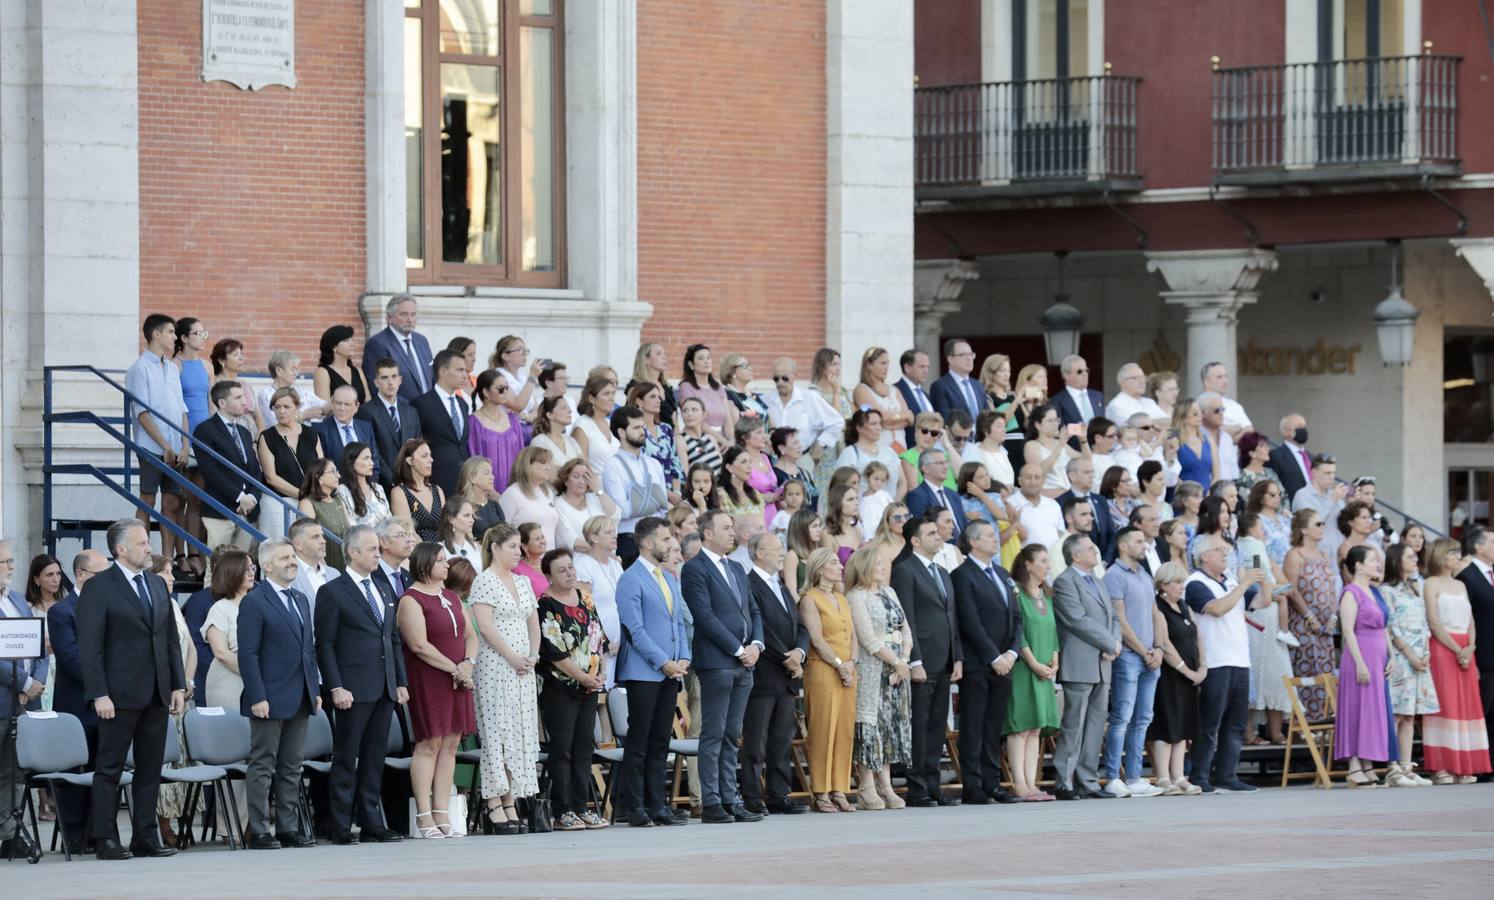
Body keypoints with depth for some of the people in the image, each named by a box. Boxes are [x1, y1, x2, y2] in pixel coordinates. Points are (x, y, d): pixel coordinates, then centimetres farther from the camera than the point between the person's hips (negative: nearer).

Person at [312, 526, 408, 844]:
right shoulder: (332, 592, -4)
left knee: (374, 758, 9)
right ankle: (341, 827, -2)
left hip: (384, 690, 7)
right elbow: (325, 645, -8)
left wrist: (401, 682, 14)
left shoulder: (384, 592, 18)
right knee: (346, 759, -3)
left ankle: (370, 823, 12)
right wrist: (336, 688, -16)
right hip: (354, 691, -7)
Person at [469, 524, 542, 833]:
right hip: (495, 665, -7)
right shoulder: (484, 582, -6)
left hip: (523, 667, 7)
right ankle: (494, 802, -8)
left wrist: (533, 656, 2)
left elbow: (533, 623, 18)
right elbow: (485, 626, -14)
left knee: (520, 730, 4)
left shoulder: (522, 582, 16)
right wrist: (513, 657, -15)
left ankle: (510, 801, 7)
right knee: (497, 729, -8)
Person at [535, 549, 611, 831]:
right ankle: (563, 812, -4)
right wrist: (582, 677, -13)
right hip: (560, 687, -7)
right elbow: (553, 651, -15)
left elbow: (600, 638, 16)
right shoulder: (546, 605, -9)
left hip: (589, 684, 7)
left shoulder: (584, 599, 12)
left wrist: (598, 674, 3)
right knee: (562, 748, -5)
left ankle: (580, 807, 12)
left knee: (584, 746, 7)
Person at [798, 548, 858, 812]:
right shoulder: (810, 599, -3)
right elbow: (817, 639, -11)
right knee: (823, 732, -6)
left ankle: (839, 791, 7)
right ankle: (821, 794, -4)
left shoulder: (841, 599, 19)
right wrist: (839, 665, -13)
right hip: (822, 672, -7)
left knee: (845, 732, 4)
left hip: (847, 672, 7)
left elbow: (852, 634, 15)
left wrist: (852, 663, -2)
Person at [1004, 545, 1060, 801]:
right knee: (1020, 727, -9)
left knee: (1036, 730, 4)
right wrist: (1034, 663, -15)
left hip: (1044, 672, 8)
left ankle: (1030, 784, 3)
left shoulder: (1046, 596, 17)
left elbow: (1053, 630, 16)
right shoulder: (1016, 593, -7)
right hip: (1022, 670, -8)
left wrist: (1054, 661, 1)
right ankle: (1020, 786, -11)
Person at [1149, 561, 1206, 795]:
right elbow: (1164, 645, -19)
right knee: (1166, 728, -7)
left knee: (1183, 730, 8)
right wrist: (1187, 670, -15)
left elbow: (1196, 637, 16)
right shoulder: (1158, 609, -12)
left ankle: (1178, 778, 11)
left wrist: (1202, 666, 2)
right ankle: (1163, 780, -7)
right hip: (1168, 677, -9)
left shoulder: (1183, 607, 16)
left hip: (1188, 677, 9)